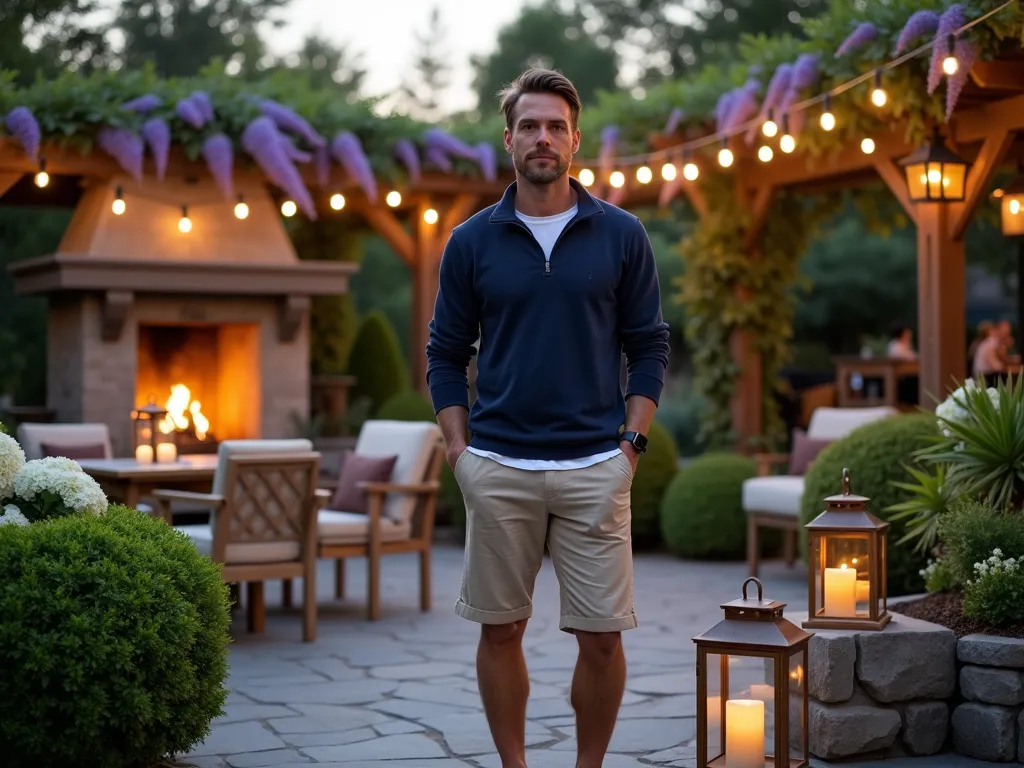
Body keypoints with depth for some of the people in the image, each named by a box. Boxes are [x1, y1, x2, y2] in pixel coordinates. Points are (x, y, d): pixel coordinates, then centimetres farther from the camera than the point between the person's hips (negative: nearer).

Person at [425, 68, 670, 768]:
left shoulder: (622, 235, 3)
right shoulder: (472, 242, 4)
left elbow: (649, 346, 6)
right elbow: (446, 355, 8)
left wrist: (631, 443, -3)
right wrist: (459, 451, 0)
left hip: (595, 466, -1)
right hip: (498, 468, 1)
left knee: (602, 635, 0)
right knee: (501, 630, 7)